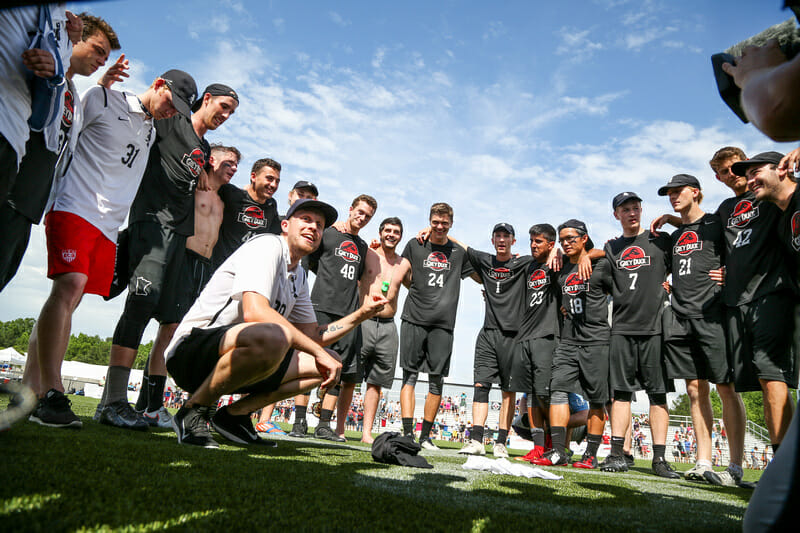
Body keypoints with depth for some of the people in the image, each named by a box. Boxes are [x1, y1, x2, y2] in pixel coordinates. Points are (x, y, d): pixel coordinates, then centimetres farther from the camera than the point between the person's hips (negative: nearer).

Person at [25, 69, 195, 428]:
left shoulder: (153, 132, 22)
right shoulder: (102, 99, 5)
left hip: (109, 224, 6)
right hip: (75, 207, -6)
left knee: (70, 297, 2)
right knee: (70, 285, -21)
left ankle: (32, 388, 6)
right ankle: (51, 392, -24)